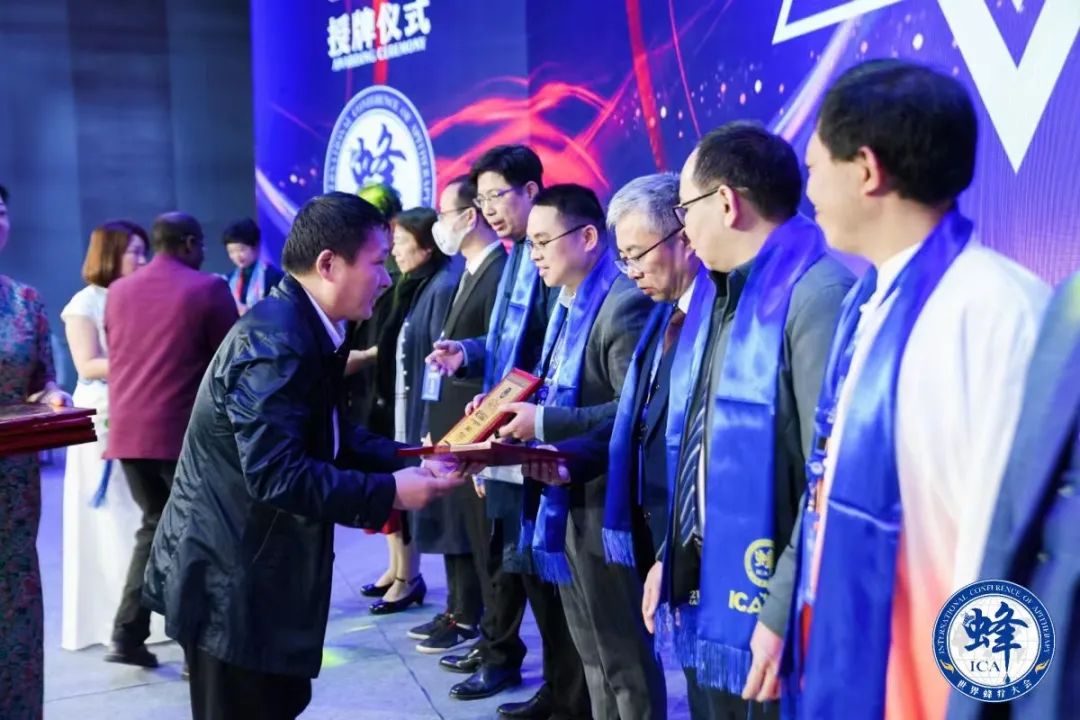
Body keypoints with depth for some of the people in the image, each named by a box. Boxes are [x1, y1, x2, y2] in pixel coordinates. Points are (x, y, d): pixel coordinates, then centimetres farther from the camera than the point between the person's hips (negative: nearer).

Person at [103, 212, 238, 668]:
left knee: (155, 526, 18)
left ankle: (127, 636, 13)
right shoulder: (209, 288, -6)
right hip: (185, 430, -6)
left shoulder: (118, 291, 12)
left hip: (127, 429, 6)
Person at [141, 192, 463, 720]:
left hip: (254, 567, 10)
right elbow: (275, 474, -30)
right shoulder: (275, 340, -25)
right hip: (231, 577, -10)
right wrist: (388, 492, -23)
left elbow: (330, 438, 11)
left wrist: (407, 459, -2)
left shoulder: (305, 327, 7)